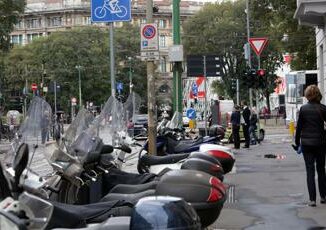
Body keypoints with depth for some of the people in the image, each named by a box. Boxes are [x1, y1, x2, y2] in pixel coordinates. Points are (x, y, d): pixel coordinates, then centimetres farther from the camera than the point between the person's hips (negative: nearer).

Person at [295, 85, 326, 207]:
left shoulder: (303, 109, -6)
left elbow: (299, 127, -2)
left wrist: (297, 143, 7)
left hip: (306, 143, -1)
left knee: (310, 171, 2)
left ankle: (312, 199, -3)